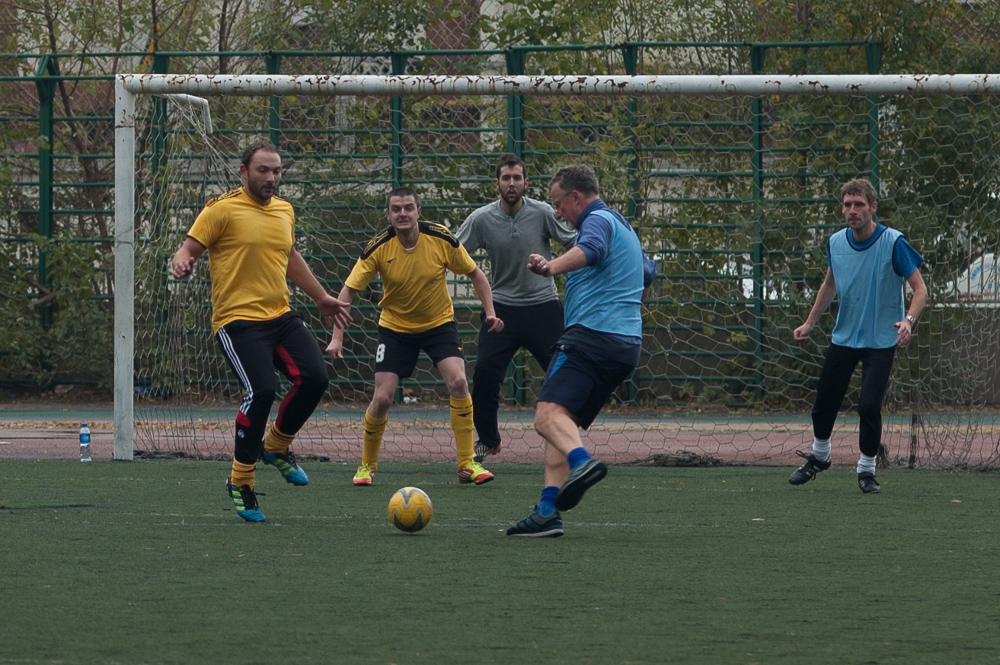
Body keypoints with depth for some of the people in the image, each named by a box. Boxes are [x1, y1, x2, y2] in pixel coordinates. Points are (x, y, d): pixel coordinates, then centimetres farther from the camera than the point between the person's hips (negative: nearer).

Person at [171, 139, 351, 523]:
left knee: (314, 377, -12)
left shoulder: (285, 211, 15)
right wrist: (182, 263, -29)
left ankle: (276, 447, 16)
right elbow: (189, 249, -5)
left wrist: (321, 297, 38)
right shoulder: (223, 209, -5)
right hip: (237, 319, -6)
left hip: (281, 315, 7)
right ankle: (240, 481, -3)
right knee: (260, 391, -22)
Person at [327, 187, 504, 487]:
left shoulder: (442, 240, -18)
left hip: (439, 323, 0)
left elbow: (475, 273, -2)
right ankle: (367, 465, 14)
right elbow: (348, 290, -13)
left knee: (458, 381, -21)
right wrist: (337, 337, -22)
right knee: (382, 397, -10)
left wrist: (490, 312, -13)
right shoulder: (378, 248, -19)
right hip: (395, 325, 0)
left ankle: (467, 464, -11)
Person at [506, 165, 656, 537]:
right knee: (564, 424, 11)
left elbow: (590, 250, -28)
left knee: (549, 413, -24)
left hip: (591, 335, -10)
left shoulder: (598, 220, -3)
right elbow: (648, 274, 47)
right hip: (628, 343, 10)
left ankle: (582, 463, -50)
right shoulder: (625, 228, 28)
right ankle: (548, 512, 1)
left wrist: (552, 268, -43)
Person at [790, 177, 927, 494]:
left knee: (869, 406, -14)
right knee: (824, 402, 11)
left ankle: (867, 470, 6)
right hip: (843, 336, 5)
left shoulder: (893, 242, -16)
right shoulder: (836, 243, -1)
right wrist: (809, 323, 15)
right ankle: (818, 456, 38)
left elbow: (920, 288, -13)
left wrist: (909, 320, -31)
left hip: (880, 340, -5)